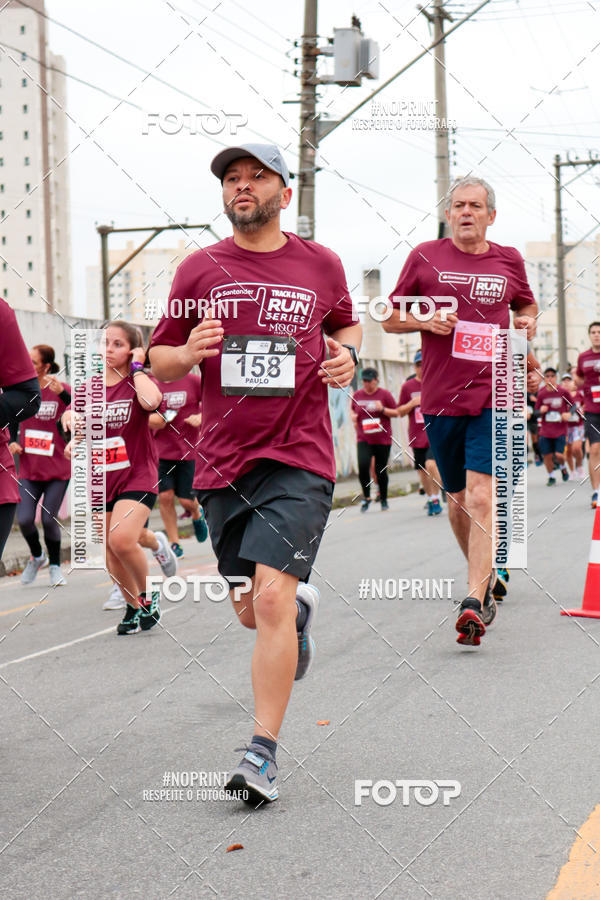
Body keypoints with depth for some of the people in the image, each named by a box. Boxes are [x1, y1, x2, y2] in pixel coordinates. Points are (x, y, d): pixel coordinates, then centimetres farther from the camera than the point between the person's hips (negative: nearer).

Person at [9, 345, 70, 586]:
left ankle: (54, 566, 22)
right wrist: (12, 443, -1)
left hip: (58, 469, -2)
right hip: (28, 469, 2)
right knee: (24, 519, -9)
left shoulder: (61, 389, -7)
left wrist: (62, 393, -33)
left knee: (49, 519, -3)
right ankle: (36, 556, 22)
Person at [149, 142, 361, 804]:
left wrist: (346, 352, 2)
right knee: (250, 612, 13)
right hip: (223, 463, 3)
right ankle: (301, 610, 50)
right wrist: (188, 352, -13)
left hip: (298, 458, -2)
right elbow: (159, 364, 10)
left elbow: (346, 322, 25)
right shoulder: (199, 269, 5)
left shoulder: (320, 264, 6)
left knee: (272, 598, -17)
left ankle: (262, 755, -10)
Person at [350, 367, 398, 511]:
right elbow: (353, 410, 23)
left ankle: (383, 499, 23)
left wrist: (383, 409, -16)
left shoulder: (384, 394, -1)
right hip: (363, 439, 1)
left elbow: (396, 413, 1)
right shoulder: (357, 395, 7)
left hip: (383, 440, -1)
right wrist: (353, 416, 1)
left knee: (381, 471, 3)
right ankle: (366, 497, 0)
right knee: (363, 466, -18)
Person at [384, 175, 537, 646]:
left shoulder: (509, 261, 9)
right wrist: (426, 320, -9)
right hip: (440, 396, 1)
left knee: (481, 496, -14)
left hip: (493, 395, -1)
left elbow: (526, 305, 27)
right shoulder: (425, 257, 5)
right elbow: (390, 318, 10)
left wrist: (528, 321, 4)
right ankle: (486, 575, 36)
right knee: (458, 497, 12)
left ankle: (475, 602, -17)